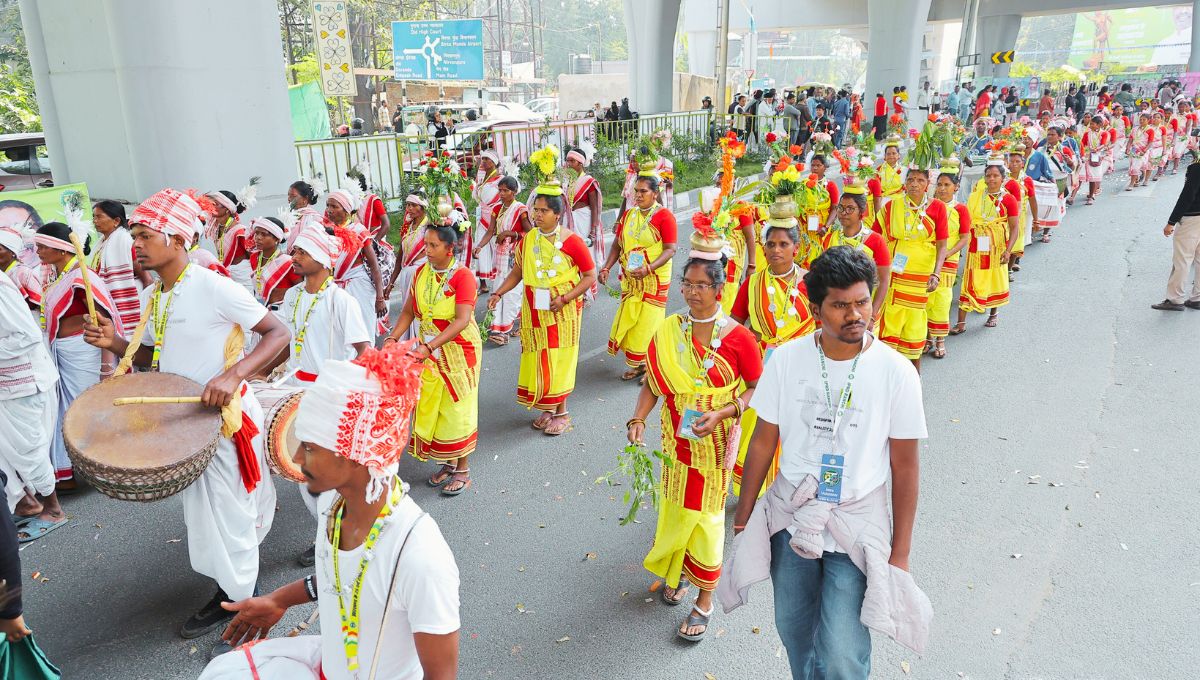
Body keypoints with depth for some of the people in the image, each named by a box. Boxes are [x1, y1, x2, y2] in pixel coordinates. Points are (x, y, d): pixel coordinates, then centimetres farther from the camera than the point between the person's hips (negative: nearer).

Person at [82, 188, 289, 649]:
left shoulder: (214, 287, -21)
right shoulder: (150, 298, 3)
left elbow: (278, 334, -24)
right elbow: (154, 358, 14)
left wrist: (233, 374, -37)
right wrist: (117, 345, -6)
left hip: (224, 416, -8)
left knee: (224, 510, 5)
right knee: (202, 504, 22)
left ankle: (235, 595, 25)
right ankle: (237, 572, 43)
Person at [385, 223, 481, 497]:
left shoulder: (462, 276, -18)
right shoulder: (421, 272, 1)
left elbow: (462, 320, -28)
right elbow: (409, 311, 6)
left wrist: (429, 346, -35)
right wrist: (393, 337, -10)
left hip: (459, 351, -6)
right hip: (429, 352, 6)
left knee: (457, 409, 3)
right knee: (430, 408, 11)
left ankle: (462, 470, 18)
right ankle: (447, 463, 28)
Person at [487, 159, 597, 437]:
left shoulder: (572, 241, -13)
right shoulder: (527, 240, 2)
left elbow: (590, 276, -9)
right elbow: (517, 272, 11)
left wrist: (565, 298, -19)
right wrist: (498, 293, -4)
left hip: (562, 313, -5)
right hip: (533, 312, 5)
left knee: (559, 360, 2)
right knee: (538, 360, 10)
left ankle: (561, 412, 17)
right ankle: (547, 409, 27)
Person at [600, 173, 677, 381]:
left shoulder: (664, 216, -10)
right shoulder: (628, 215, 8)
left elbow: (670, 249, -16)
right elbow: (617, 244, 10)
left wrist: (648, 268, -28)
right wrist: (607, 267, -4)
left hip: (654, 281, -6)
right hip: (630, 280, 6)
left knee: (648, 326, -2)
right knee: (627, 322, 8)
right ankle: (637, 364, 23)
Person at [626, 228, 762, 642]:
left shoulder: (738, 338, -14)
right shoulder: (668, 332, -6)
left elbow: (757, 388, -8)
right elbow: (653, 383, -2)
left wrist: (723, 413, -21)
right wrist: (637, 420, -17)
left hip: (714, 440, -3)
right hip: (676, 438, 3)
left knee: (705, 515, 4)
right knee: (675, 508, 17)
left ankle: (704, 601, 21)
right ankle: (677, 572, 44)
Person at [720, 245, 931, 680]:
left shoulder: (896, 372, -15)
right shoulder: (787, 359, -9)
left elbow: (905, 465, -7)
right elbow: (763, 441, 0)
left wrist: (901, 549, -4)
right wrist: (743, 515, 5)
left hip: (857, 523, -2)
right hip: (791, 513, 3)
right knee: (792, 627, 19)